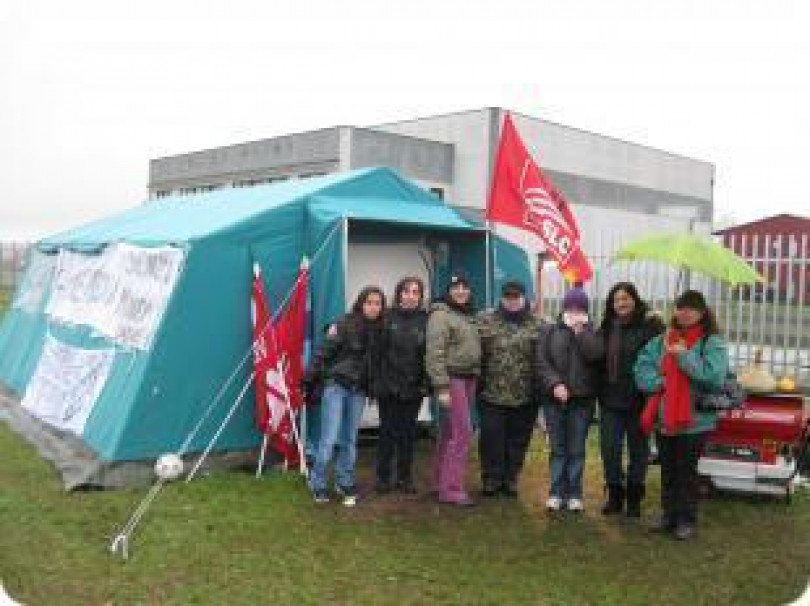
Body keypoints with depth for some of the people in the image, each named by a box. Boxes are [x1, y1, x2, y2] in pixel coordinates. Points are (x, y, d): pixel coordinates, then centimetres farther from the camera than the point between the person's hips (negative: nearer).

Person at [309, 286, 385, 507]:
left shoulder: (379, 331, 5)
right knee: (330, 439, -5)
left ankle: (345, 484, 22)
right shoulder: (344, 325, -10)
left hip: (358, 390, 5)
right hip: (336, 385, -5)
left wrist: (373, 388, 9)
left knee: (350, 440, 10)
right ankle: (318, 485, 9)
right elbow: (325, 353, -10)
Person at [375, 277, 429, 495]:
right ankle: (383, 477, 19)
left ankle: (405, 477, 23)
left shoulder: (426, 320, 1)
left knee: (408, 432, 10)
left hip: (414, 386, 1)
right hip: (388, 385, -1)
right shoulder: (388, 317, -1)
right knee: (388, 431, 7)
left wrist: (426, 382, -6)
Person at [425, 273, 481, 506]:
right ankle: (451, 489, -5)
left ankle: (441, 483, 22)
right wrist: (442, 387, -21)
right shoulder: (441, 315, -10)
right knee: (462, 432, -11)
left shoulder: (469, 316, 16)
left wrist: (476, 377, 14)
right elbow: (435, 353, -17)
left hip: (468, 379, 8)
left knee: (449, 434, 13)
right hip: (452, 379, -8)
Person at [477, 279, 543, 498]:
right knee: (491, 438, 4)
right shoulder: (486, 320, 1)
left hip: (525, 397, 1)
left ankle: (510, 479, 26)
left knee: (518, 440, 11)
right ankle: (491, 479, 20)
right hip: (492, 393, -1)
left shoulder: (536, 325, 4)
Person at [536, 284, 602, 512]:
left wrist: (580, 330, -11)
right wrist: (555, 384, -13)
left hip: (582, 399, 0)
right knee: (558, 449, 6)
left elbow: (595, 354, -12)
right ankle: (556, 493, 13)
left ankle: (574, 494, 13)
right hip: (554, 398, 0)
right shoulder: (549, 331, 7)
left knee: (577, 450, 5)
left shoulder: (590, 332, 8)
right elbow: (542, 362, -1)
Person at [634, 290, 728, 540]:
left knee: (687, 471, 4)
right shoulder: (663, 339, 9)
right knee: (667, 470, 15)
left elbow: (713, 375, -20)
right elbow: (642, 366, 6)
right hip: (663, 417, 5)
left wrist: (684, 356, -19)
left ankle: (687, 520, 17)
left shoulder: (712, 342, -6)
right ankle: (669, 515, 28)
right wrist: (658, 382, -11)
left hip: (694, 419, -5)